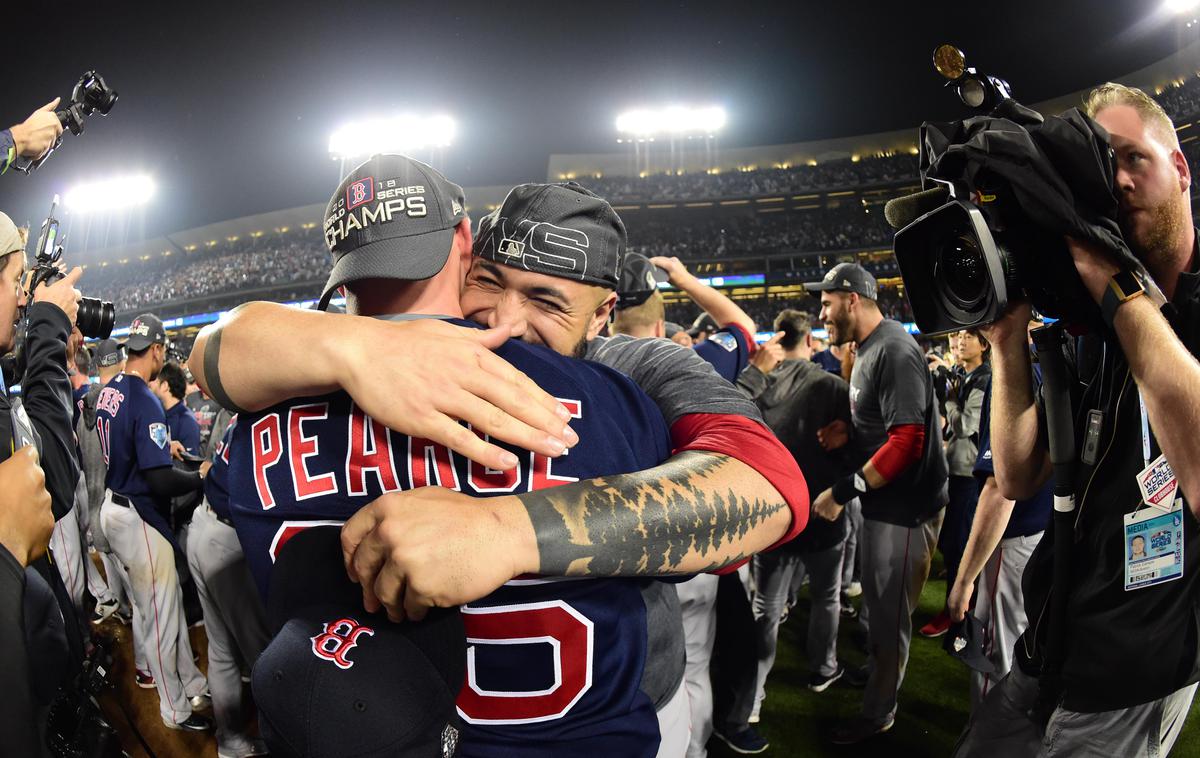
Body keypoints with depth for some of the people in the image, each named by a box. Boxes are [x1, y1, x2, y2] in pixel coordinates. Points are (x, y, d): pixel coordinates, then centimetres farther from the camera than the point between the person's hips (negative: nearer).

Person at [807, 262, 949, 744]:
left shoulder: (895, 352, -22)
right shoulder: (868, 350, 10)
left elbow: (906, 441, -28)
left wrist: (843, 491, -25)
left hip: (906, 505, -9)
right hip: (880, 499, 9)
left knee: (890, 610, 5)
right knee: (876, 598, 24)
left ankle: (878, 711, 22)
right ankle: (875, 669, 45)